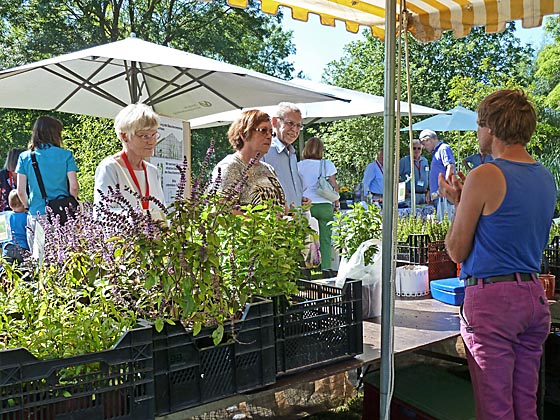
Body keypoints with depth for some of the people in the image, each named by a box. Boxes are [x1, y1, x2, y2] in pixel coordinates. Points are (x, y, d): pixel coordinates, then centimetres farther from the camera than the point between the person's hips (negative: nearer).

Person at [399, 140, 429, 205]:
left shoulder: (425, 161, 16)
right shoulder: (404, 161, -2)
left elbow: (428, 178, 22)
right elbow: (397, 177, -5)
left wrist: (428, 192, 12)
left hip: (423, 195, 6)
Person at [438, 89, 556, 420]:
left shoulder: (485, 176, -14)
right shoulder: (546, 178, 10)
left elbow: (457, 251, -8)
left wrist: (458, 202, 5)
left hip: (492, 297, -8)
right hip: (534, 294, 8)